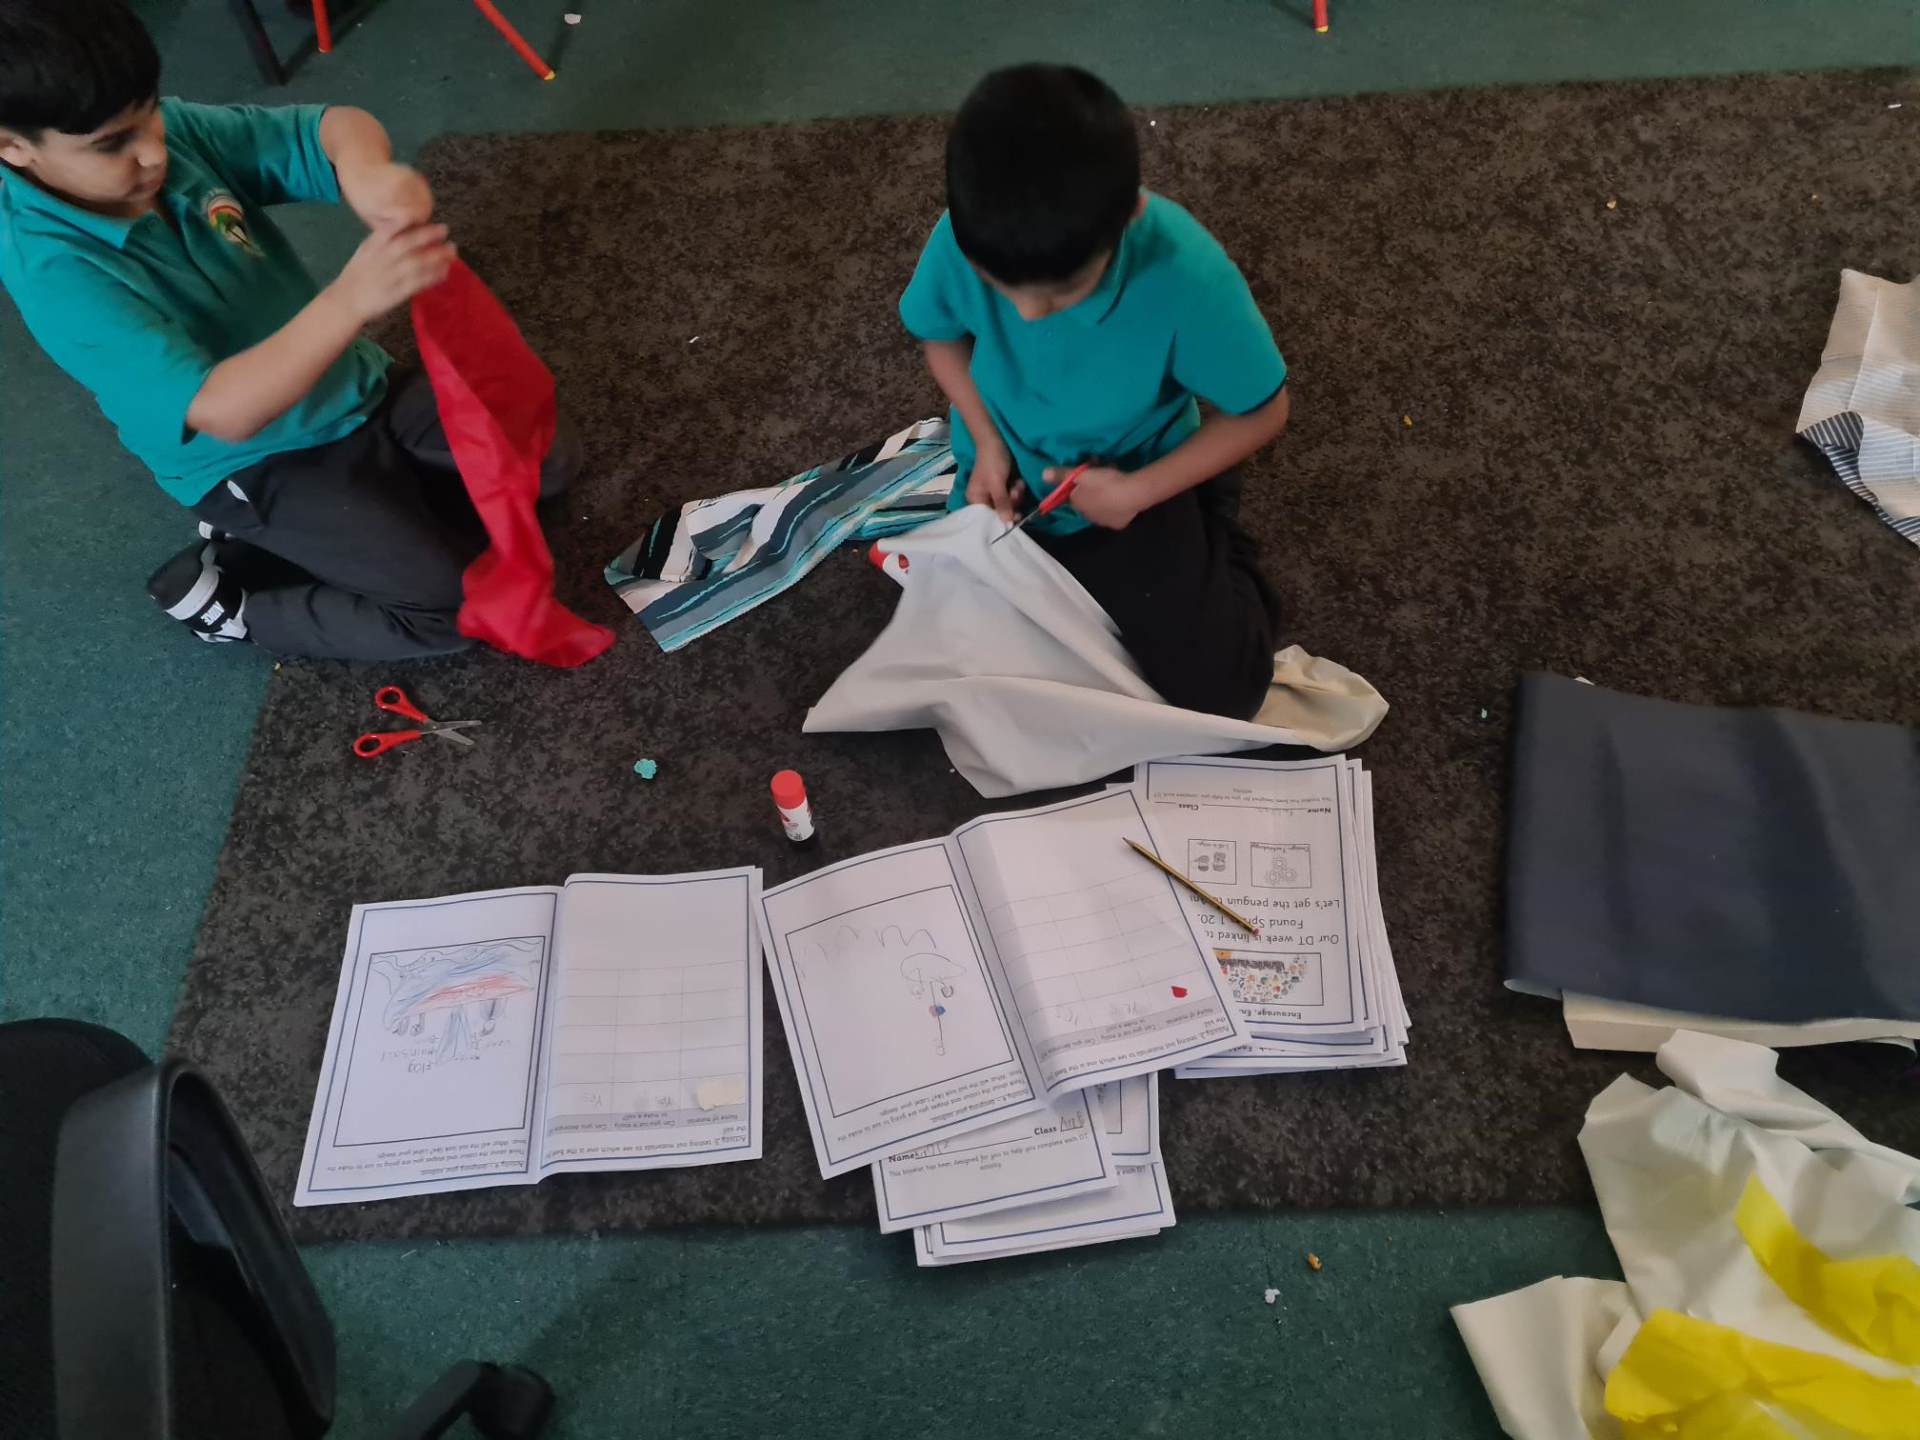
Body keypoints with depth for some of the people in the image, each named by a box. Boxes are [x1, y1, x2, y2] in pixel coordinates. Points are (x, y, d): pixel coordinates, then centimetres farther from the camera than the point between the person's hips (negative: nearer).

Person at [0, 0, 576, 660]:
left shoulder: (171, 131, -12)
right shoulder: (55, 271, -28)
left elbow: (331, 126, -10)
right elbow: (223, 413, -36)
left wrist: (366, 170, -36)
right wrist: (351, 300, -50)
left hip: (358, 387, 7)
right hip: (260, 465, -7)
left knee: (545, 465, 4)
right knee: (458, 609, -15)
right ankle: (221, 594, 2)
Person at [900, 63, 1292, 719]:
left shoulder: (1186, 275, -34)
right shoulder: (959, 242, -26)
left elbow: (1262, 412, -17)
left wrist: (1138, 492, -21)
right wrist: (987, 443, -15)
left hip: (1135, 481, -2)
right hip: (1008, 481, 3)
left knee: (1221, 692, -9)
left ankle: (1215, 538, 20)